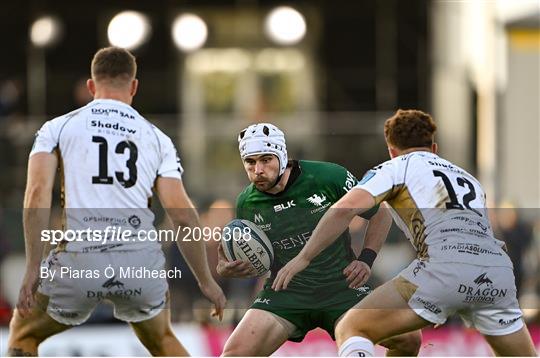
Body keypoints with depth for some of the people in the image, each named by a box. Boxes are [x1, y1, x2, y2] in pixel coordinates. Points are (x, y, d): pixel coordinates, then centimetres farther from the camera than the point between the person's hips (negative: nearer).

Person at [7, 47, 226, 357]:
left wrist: (33, 269, -3)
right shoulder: (157, 139, 16)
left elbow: (38, 194, -3)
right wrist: (206, 281, 18)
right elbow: (183, 217, 9)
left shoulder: (57, 128, 12)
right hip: (141, 259, 2)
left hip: (79, 260, -2)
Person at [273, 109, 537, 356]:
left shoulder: (398, 166, 17)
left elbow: (345, 208, 2)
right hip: (499, 269, 5)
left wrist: (303, 258, 5)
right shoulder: (466, 177, 35)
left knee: (351, 330, 3)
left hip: (446, 267, -5)